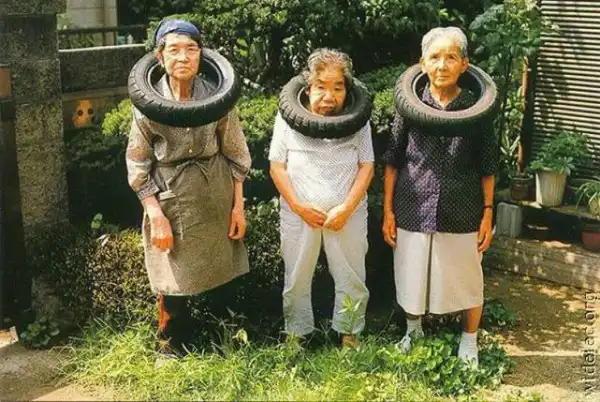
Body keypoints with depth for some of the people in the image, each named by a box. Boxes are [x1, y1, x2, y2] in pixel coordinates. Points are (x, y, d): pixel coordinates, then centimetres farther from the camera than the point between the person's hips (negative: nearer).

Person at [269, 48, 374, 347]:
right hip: (299, 214, 0)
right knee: (296, 279, 12)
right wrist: (298, 206, -12)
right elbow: (277, 165, -2)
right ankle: (297, 333, 30)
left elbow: (366, 166, -3)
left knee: (351, 278, 9)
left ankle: (349, 332, 29)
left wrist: (347, 207, -14)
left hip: (347, 214, 0)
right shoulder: (288, 117, -4)